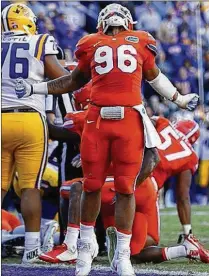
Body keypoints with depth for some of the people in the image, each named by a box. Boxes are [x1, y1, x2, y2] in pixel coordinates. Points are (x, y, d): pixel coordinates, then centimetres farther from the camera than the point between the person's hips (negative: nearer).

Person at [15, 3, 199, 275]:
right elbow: (75, 81, 26)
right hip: (97, 119, 0)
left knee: (126, 187, -1)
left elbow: (154, 76, 30)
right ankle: (87, 242, 24)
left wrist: (179, 99, 34)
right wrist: (34, 89, 24)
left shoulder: (140, 42, 14)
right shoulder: (91, 44, 14)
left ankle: (123, 254, 7)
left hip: (130, 120, 0)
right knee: (92, 184, 4)